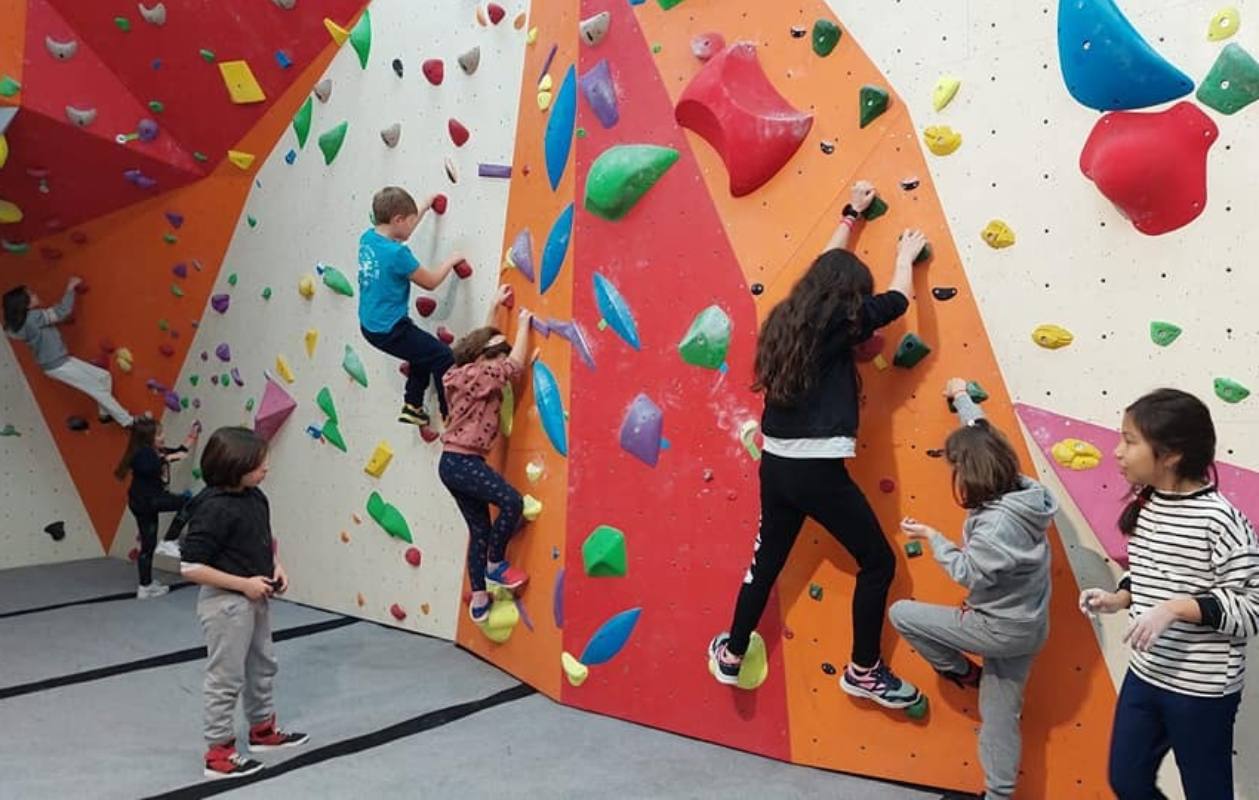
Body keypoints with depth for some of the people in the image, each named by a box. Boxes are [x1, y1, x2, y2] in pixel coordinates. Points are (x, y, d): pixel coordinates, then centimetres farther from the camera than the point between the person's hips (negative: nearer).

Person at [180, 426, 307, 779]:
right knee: (227, 678, 4)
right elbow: (190, 568, -25)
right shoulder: (213, 509, -25)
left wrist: (276, 566, 0)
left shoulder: (256, 497, 0)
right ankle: (219, 752, 19)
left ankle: (263, 729, 41)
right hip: (227, 604, -9)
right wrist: (244, 584, -23)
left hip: (256, 600, 9)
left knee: (262, 665, 22)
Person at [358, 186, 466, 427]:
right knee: (444, 358, -2)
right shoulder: (397, 253, -24)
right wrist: (450, 261, 3)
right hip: (390, 330, -9)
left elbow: (399, 235, 22)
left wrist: (424, 208, 26)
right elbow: (430, 282, -12)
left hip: (370, 325, 10)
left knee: (424, 351, 27)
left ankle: (412, 407, 33)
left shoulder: (367, 237, 1)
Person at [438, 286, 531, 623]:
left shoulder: (463, 375, 11)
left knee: (480, 528, 12)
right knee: (512, 502, -16)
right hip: (461, 463, -10)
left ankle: (478, 600, 18)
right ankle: (495, 566, 1)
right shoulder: (478, 376, -15)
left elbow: (483, 340, 27)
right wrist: (523, 324, -2)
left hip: (456, 463, 10)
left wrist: (496, 306, 30)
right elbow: (516, 365, -14)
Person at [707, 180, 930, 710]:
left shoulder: (789, 317, 10)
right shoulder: (836, 323, -10)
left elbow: (825, 266, 25)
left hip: (775, 464, 8)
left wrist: (852, 213, 35)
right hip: (817, 469, -8)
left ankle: (731, 655, 34)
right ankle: (863, 671, 18)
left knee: (767, 560, 22)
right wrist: (906, 255, 19)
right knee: (878, 561, 9)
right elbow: (897, 300, 0)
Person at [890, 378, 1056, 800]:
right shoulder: (1020, 491, -4)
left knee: (901, 613, 1)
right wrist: (962, 399, 21)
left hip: (1001, 629, -9)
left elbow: (971, 574, -23)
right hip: (1025, 626, 9)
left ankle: (962, 672, 18)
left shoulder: (997, 523, -30)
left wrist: (931, 537, -12)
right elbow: (986, 440, 10)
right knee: (1000, 715, 18)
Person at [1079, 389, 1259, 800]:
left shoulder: (1218, 518, -21)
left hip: (1201, 690, -7)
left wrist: (1176, 608, -29)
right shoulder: (1145, 506, 1)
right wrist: (1117, 599, -1)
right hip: (1144, 675, 7)